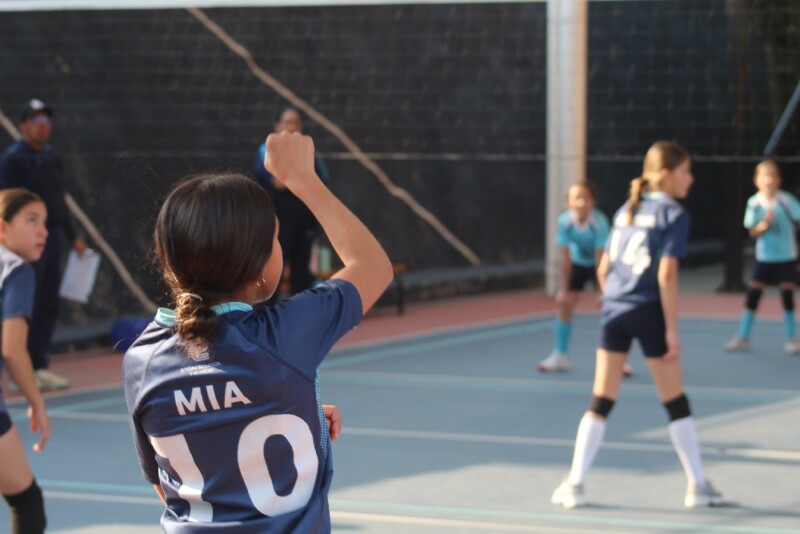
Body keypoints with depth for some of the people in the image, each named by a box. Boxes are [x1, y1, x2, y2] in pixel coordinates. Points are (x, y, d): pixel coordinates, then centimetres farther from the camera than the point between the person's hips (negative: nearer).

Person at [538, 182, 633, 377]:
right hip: (577, 264, 3)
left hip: (597, 265, -3)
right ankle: (559, 356, 10)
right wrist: (564, 288, -13)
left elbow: (601, 258, -28)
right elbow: (565, 258, -16)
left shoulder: (599, 222, -32)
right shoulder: (565, 221, -24)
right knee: (565, 304, -1)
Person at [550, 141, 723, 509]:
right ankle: (697, 486, 13)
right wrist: (672, 328, -13)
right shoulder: (674, 215, -6)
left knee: (600, 402, 8)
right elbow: (667, 275, -15)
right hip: (649, 312, -5)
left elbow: (604, 269, 13)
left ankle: (574, 484, 5)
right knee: (675, 403, 6)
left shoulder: (626, 212, 13)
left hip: (614, 312, 5)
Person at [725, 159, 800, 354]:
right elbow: (752, 231, -3)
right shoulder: (754, 203, -7)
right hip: (764, 257, 1)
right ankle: (743, 337, 11)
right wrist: (764, 224, -24)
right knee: (752, 296, 1)